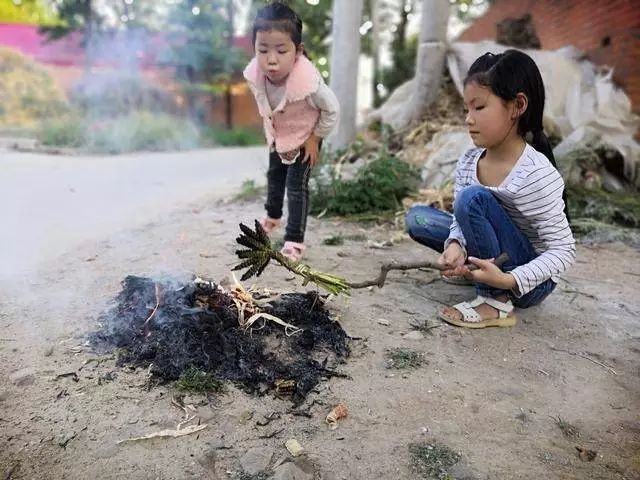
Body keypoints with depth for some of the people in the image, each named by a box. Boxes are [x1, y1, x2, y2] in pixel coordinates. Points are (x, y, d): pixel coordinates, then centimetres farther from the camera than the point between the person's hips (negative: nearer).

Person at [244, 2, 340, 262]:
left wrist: (315, 138, -17)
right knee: (274, 176, 25)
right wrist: (270, 128, 3)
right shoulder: (254, 74, -28)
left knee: (297, 186, -8)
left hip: (305, 137, -6)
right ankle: (273, 216, 52)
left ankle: (294, 240, 6)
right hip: (277, 136, 6)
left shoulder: (308, 81, -41)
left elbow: (332, 109, -23)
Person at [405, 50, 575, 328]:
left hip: (530, 281, -6)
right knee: (418, 218, 0)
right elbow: (462, 218, -4)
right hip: (491, 263, 7)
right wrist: (455, 246, -28)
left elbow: (563, 250, -22)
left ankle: (496, 301, -15)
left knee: (473, 198, -28)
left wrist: (507, 280, -35)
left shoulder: (538, 174, -26)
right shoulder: (468, 162, -7)